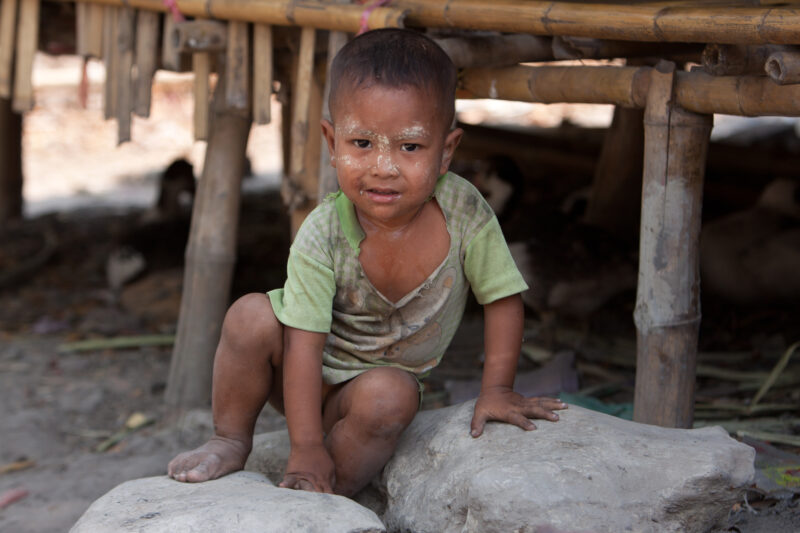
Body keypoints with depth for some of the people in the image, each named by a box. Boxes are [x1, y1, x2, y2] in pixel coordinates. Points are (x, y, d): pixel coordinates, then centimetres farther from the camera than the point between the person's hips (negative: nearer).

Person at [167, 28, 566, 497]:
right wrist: (306, 448, -28)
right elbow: (304, 342, -26)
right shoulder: (322, 235, -28)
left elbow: (502, 298, -11)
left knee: (390, 396, -33)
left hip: (382, 375, 1)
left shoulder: (464, 211, -24)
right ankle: (232, 441, -5)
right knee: (251, 315, -27)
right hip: (309, 373, 0)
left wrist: (496, 389, -13)